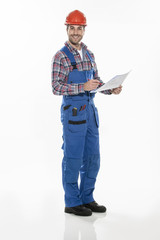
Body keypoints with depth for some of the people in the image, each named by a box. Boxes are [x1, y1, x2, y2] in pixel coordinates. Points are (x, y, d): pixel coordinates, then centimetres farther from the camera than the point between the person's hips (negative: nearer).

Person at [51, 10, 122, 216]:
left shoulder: (89, 54, 12)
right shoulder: (61, 56, -8)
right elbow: (56, 87, -15)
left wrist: (111, 90, -2)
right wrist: (82, 87, -26)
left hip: (90, 110, 7)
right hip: (72, 112, -7)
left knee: (92, 158, 11)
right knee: (73, 158, -1)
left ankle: (87, 199, 23)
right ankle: (72, 203, 10)